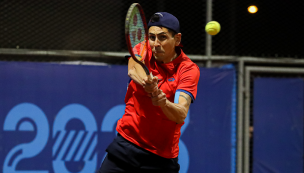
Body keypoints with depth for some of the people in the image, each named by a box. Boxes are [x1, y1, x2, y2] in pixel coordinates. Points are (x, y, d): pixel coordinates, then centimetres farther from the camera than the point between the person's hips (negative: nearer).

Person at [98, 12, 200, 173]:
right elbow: (133, 70, -25)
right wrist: (146, 82, -47)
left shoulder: (189, 69, -9)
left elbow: (181, 115, -22)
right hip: (126, 143, 2)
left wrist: (163, 102, -43)